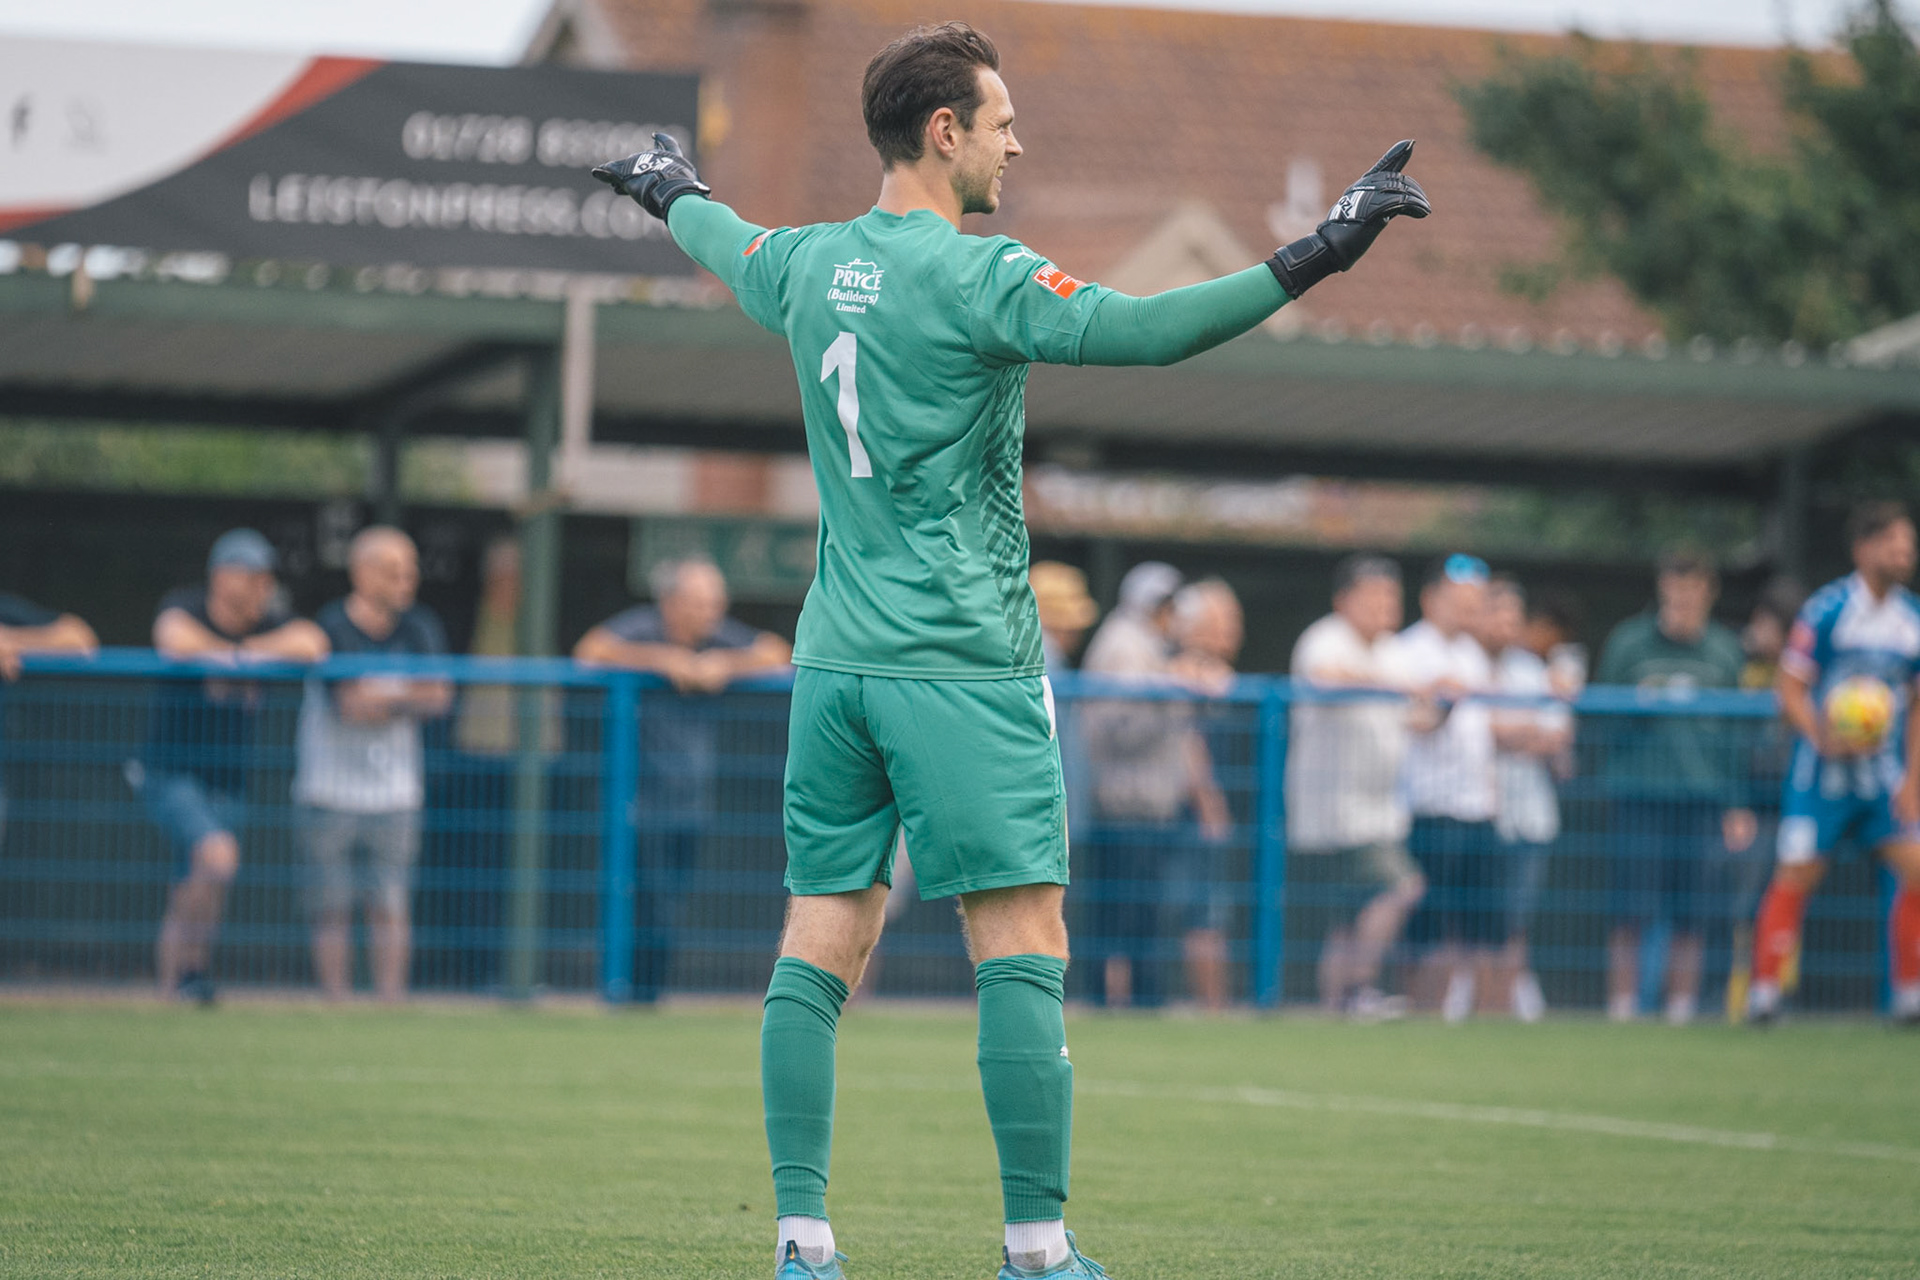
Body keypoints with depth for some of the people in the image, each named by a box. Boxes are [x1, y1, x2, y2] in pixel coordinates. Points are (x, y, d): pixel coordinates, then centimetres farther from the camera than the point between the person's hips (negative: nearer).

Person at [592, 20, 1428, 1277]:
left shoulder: (808, 264, 9)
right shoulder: (976, 276, -13)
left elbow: (731, 246, 32)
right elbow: (1131, 329, -27)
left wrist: (676, 194, 55)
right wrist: (1303, 265, -29)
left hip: (836, 657, 7)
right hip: (961, 667, -7)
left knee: (820, 947, 5)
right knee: (1024, 949, -5)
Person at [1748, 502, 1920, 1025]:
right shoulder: (1827, 610, -9)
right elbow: (1790, 688, -7)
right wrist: (1823, 738, -22)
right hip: (1823, 769, -4)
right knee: (1796, 876, -7)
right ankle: (1764, 991, 3)